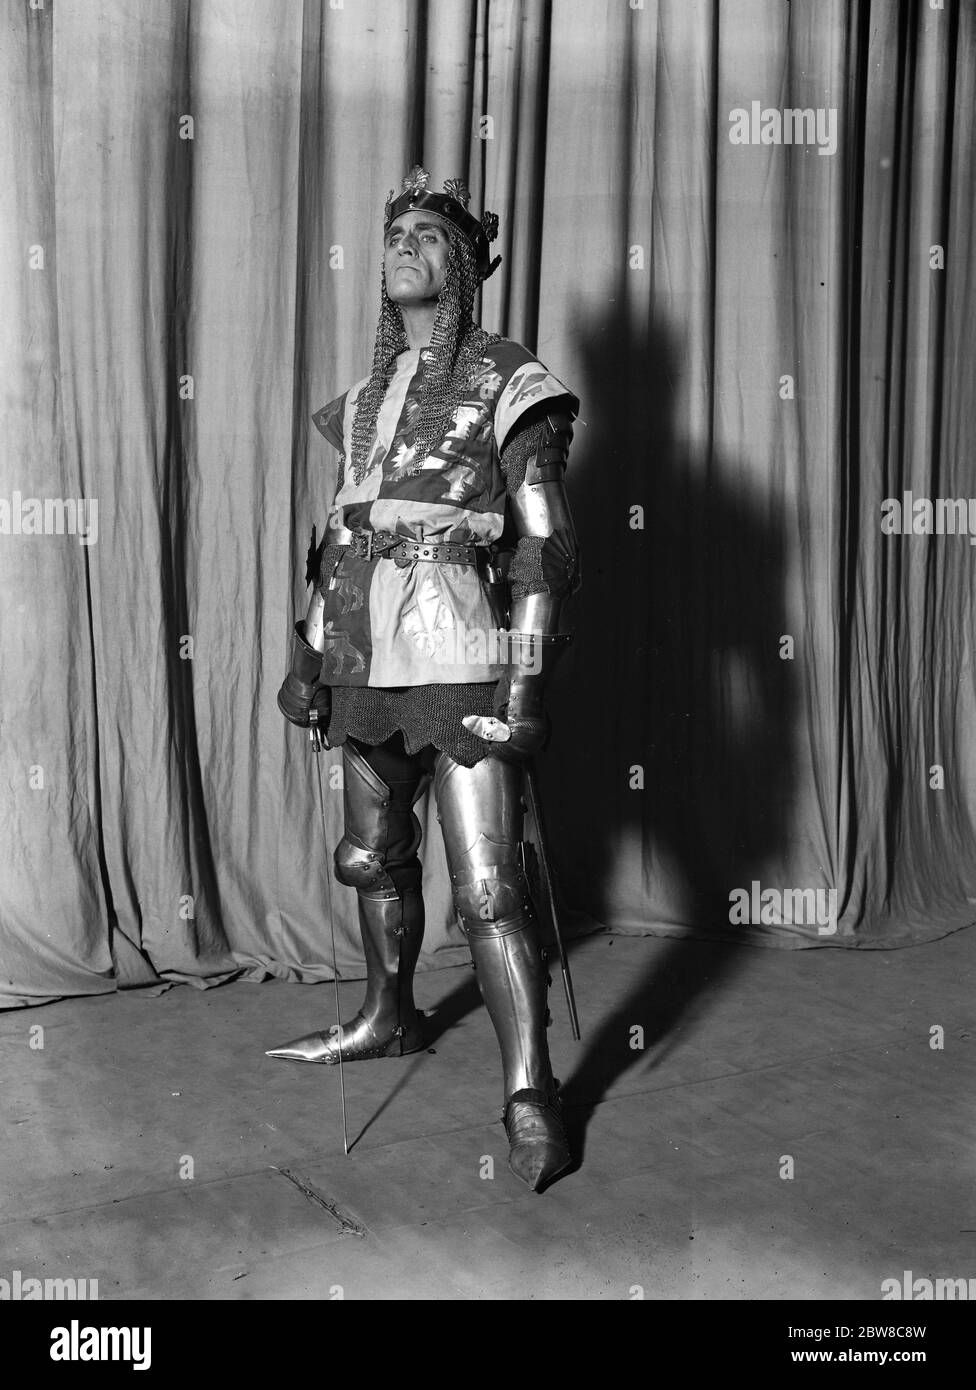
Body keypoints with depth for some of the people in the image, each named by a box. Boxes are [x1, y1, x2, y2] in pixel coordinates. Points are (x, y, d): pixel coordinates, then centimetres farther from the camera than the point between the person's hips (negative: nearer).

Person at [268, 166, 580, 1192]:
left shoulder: (505, 384, -2)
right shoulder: (365, 398, 17)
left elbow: (545, 548, -8)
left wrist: (527, 683, -15)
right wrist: (309, 656, 15)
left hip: (460, 661, -7)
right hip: (369, 663, 7)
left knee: (488, 888, -8)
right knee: (373, 857, 18)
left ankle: (529, 1094, 2)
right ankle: (389, 1018, 39)